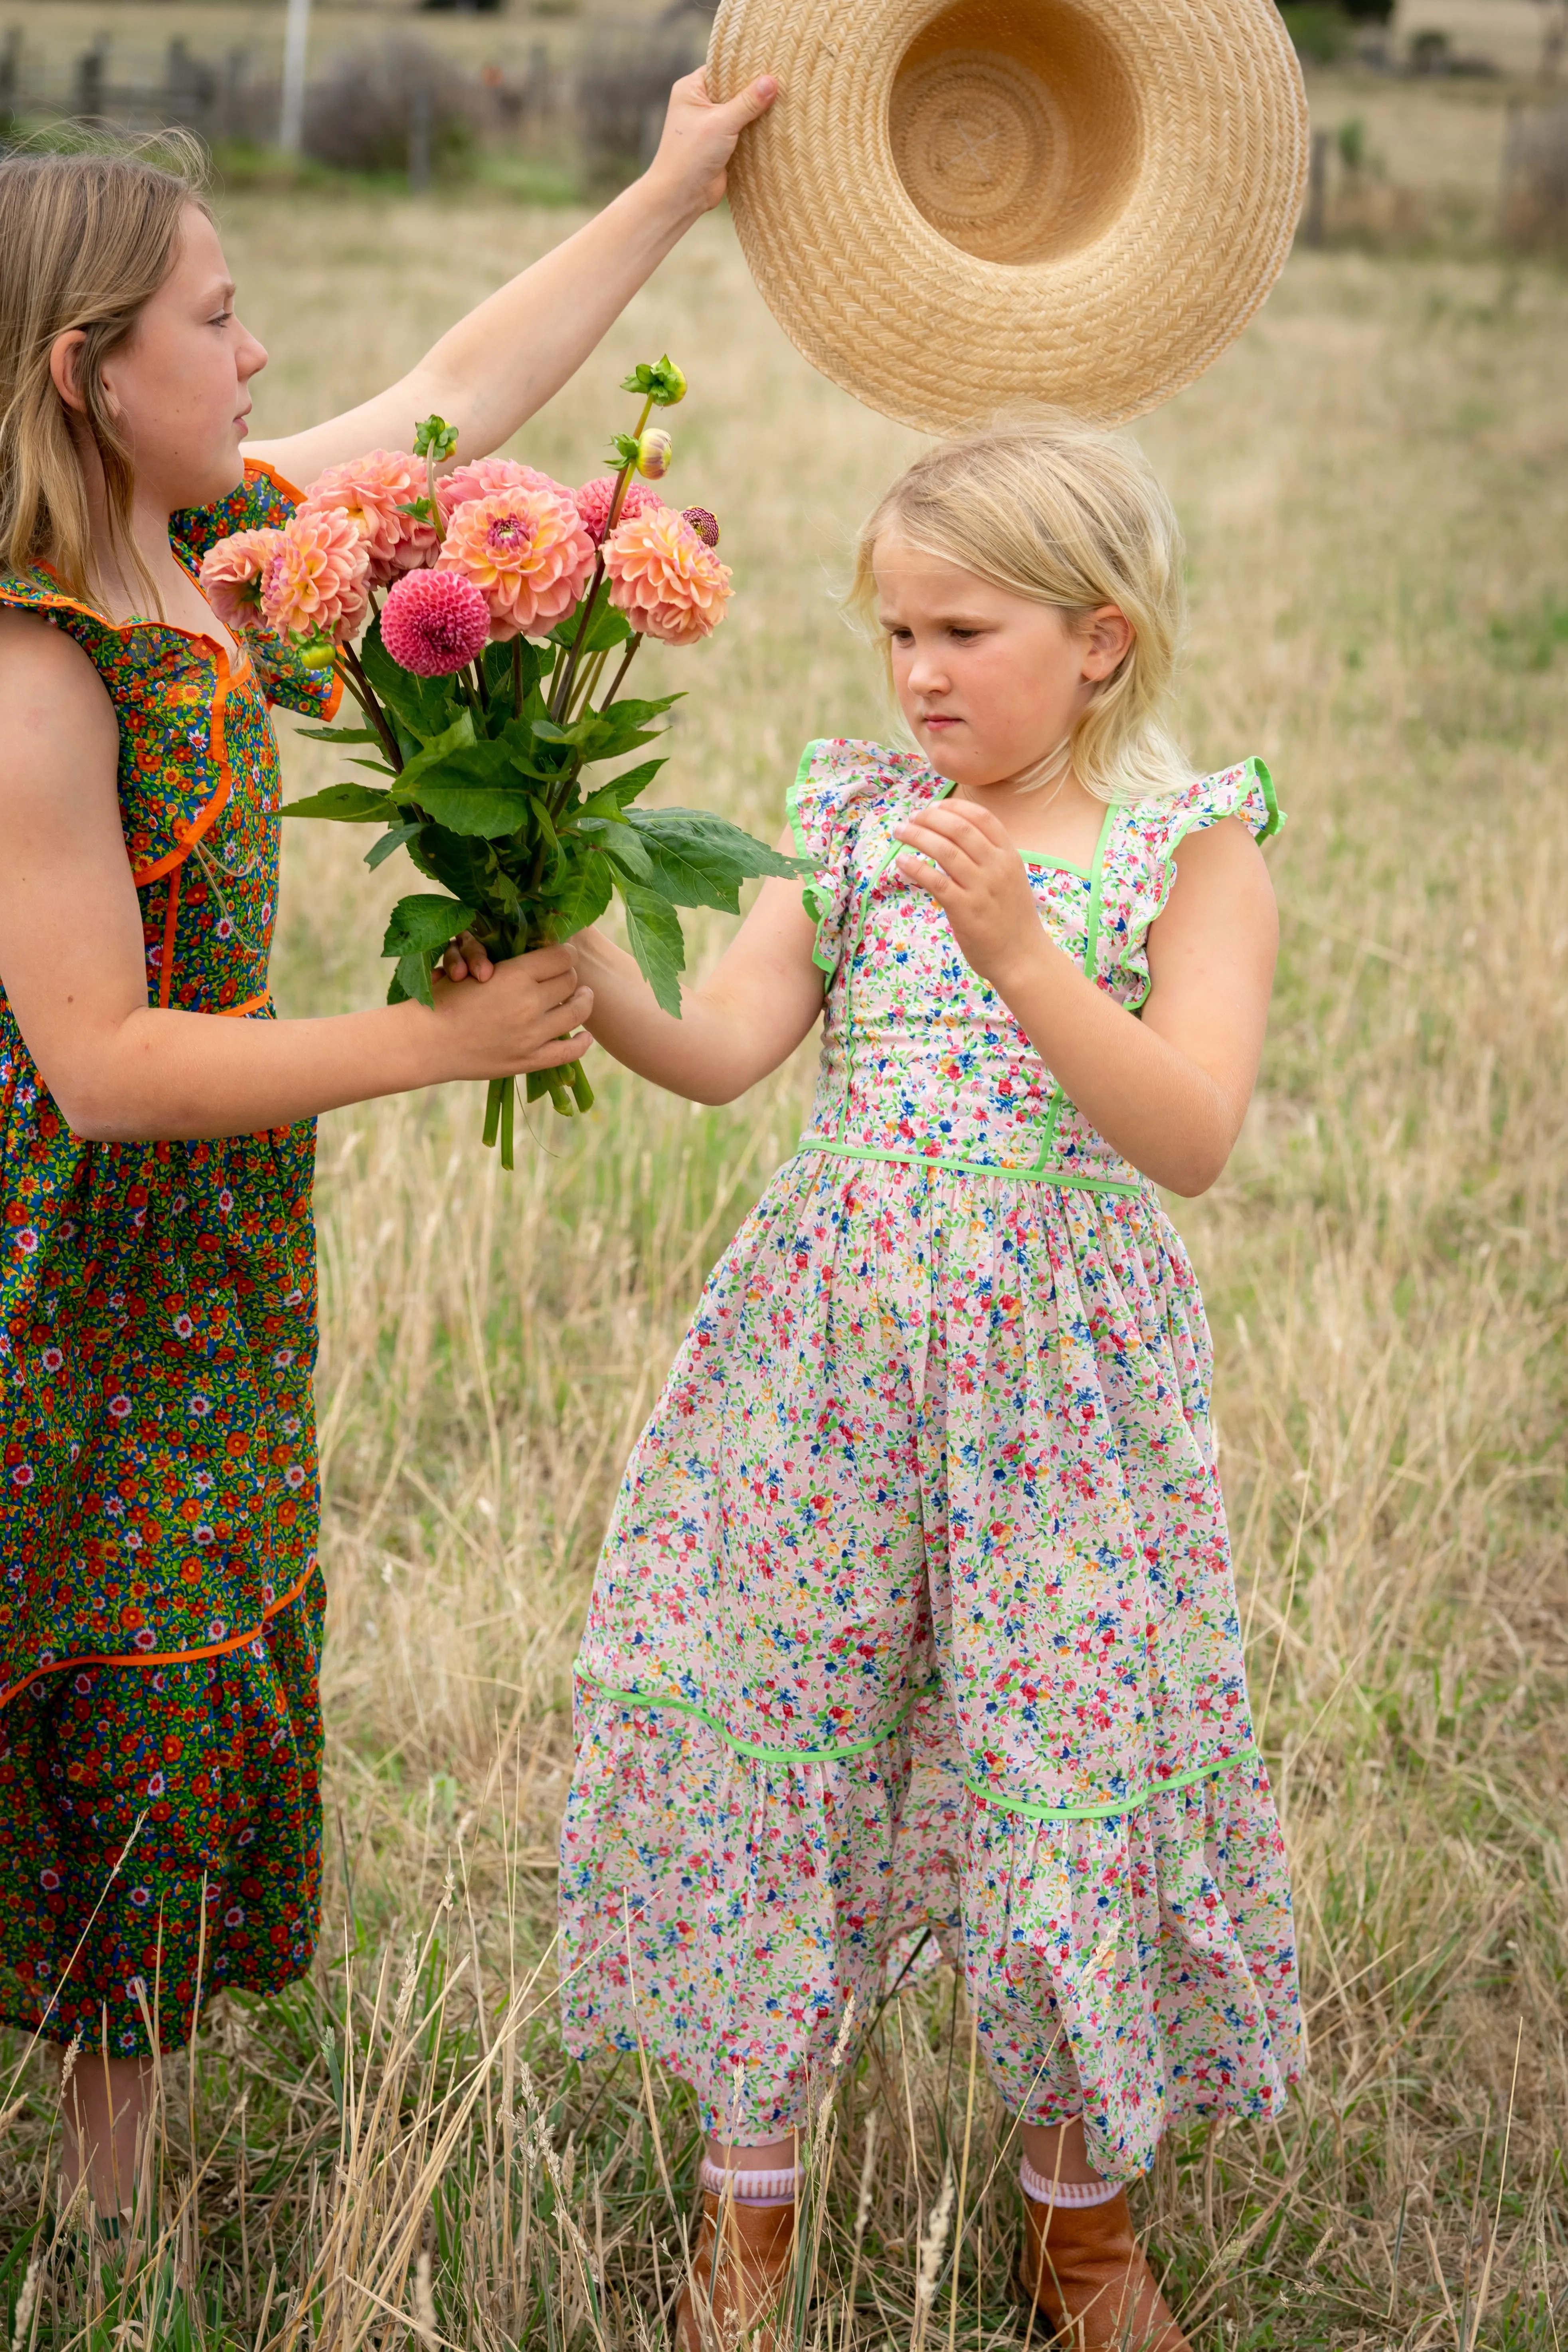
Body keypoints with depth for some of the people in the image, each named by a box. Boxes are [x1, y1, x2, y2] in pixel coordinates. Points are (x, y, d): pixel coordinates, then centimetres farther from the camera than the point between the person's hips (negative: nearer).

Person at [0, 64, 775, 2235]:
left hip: (209, 1269, 8)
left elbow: (458, 391, 16)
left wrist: (676, 189, 20)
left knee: (176, 1728, 17)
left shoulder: (196, 544, 1)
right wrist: (443, 1040, -22)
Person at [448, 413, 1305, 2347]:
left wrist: (1017, 949, -29)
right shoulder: (862, 816, 5)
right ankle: (748, 2192, 29)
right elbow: (720, 1050, -4)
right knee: (752, 1739, 7)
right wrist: (574, 969, -22)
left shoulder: (1191, 848, -5)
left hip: (1056, 1383, -3)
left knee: (1070, 1762, 4)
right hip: (824, 1357, 3)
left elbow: (1190, 1136, -18)